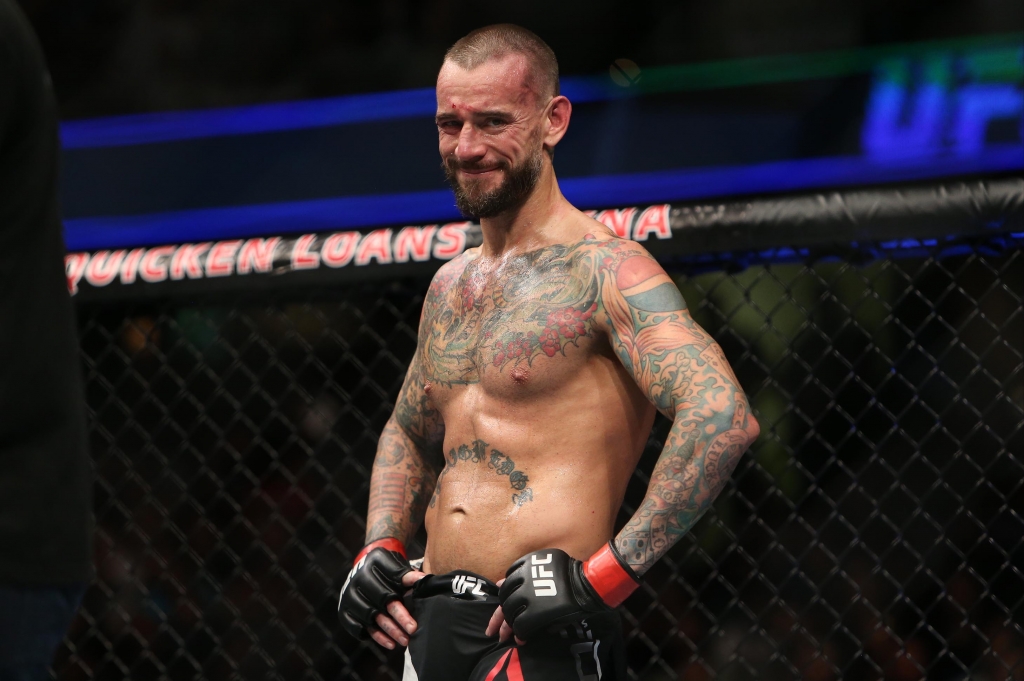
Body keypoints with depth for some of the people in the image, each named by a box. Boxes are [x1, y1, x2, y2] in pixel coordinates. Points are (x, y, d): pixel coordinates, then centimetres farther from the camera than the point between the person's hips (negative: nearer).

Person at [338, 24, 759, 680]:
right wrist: (380, 547, 12)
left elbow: (723, 417, -23)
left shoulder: (602, 271, -10)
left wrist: (605, 573, -24)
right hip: (431, 626, 8)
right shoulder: (451, 286, 16)